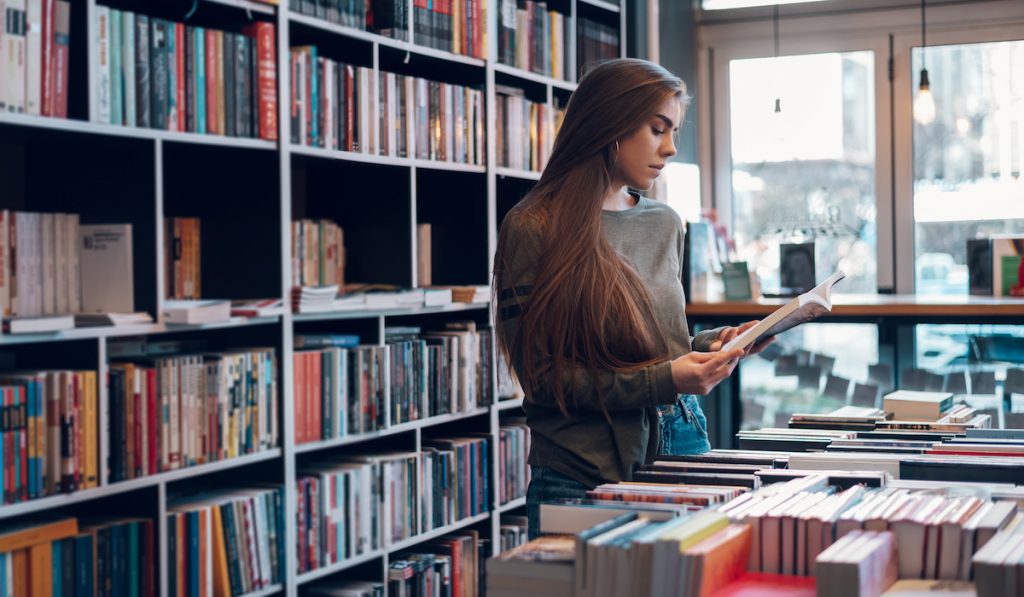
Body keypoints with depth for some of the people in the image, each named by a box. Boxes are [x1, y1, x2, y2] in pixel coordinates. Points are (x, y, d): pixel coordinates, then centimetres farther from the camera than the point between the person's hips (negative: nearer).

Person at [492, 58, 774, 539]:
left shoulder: (666, 225, 11)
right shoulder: (533, 229, -9)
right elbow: (541, 377, -12)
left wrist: (712, 344, 0)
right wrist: (662, 381, -18)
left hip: (680, 444, 6)